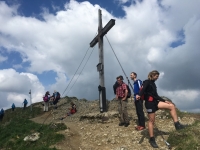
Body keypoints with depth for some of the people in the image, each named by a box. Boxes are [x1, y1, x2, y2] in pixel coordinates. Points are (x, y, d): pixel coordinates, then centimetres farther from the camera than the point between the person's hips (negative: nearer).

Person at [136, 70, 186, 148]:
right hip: (149, 103, -8)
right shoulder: (147, 82, -6)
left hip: (155, 102, 8)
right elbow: (143, 89, -27)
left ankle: (177, 124, -4)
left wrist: (164, 101, 18)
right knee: (151, 120, -3)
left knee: (171, 106, -3)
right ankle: (152, 139, 7)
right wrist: (139, 95, -47)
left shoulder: (153, 84, 18)